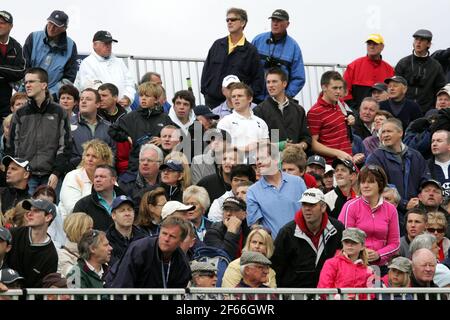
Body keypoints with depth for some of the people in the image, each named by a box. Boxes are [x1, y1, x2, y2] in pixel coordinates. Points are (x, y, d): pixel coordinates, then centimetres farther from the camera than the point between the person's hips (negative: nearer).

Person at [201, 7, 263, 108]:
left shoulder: (250, 50, 1)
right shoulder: (217, 45, 11)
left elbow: (258, 79, 1)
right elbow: (206, 69, 15)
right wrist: (205, 90, 5)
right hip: (212, 100, 3)